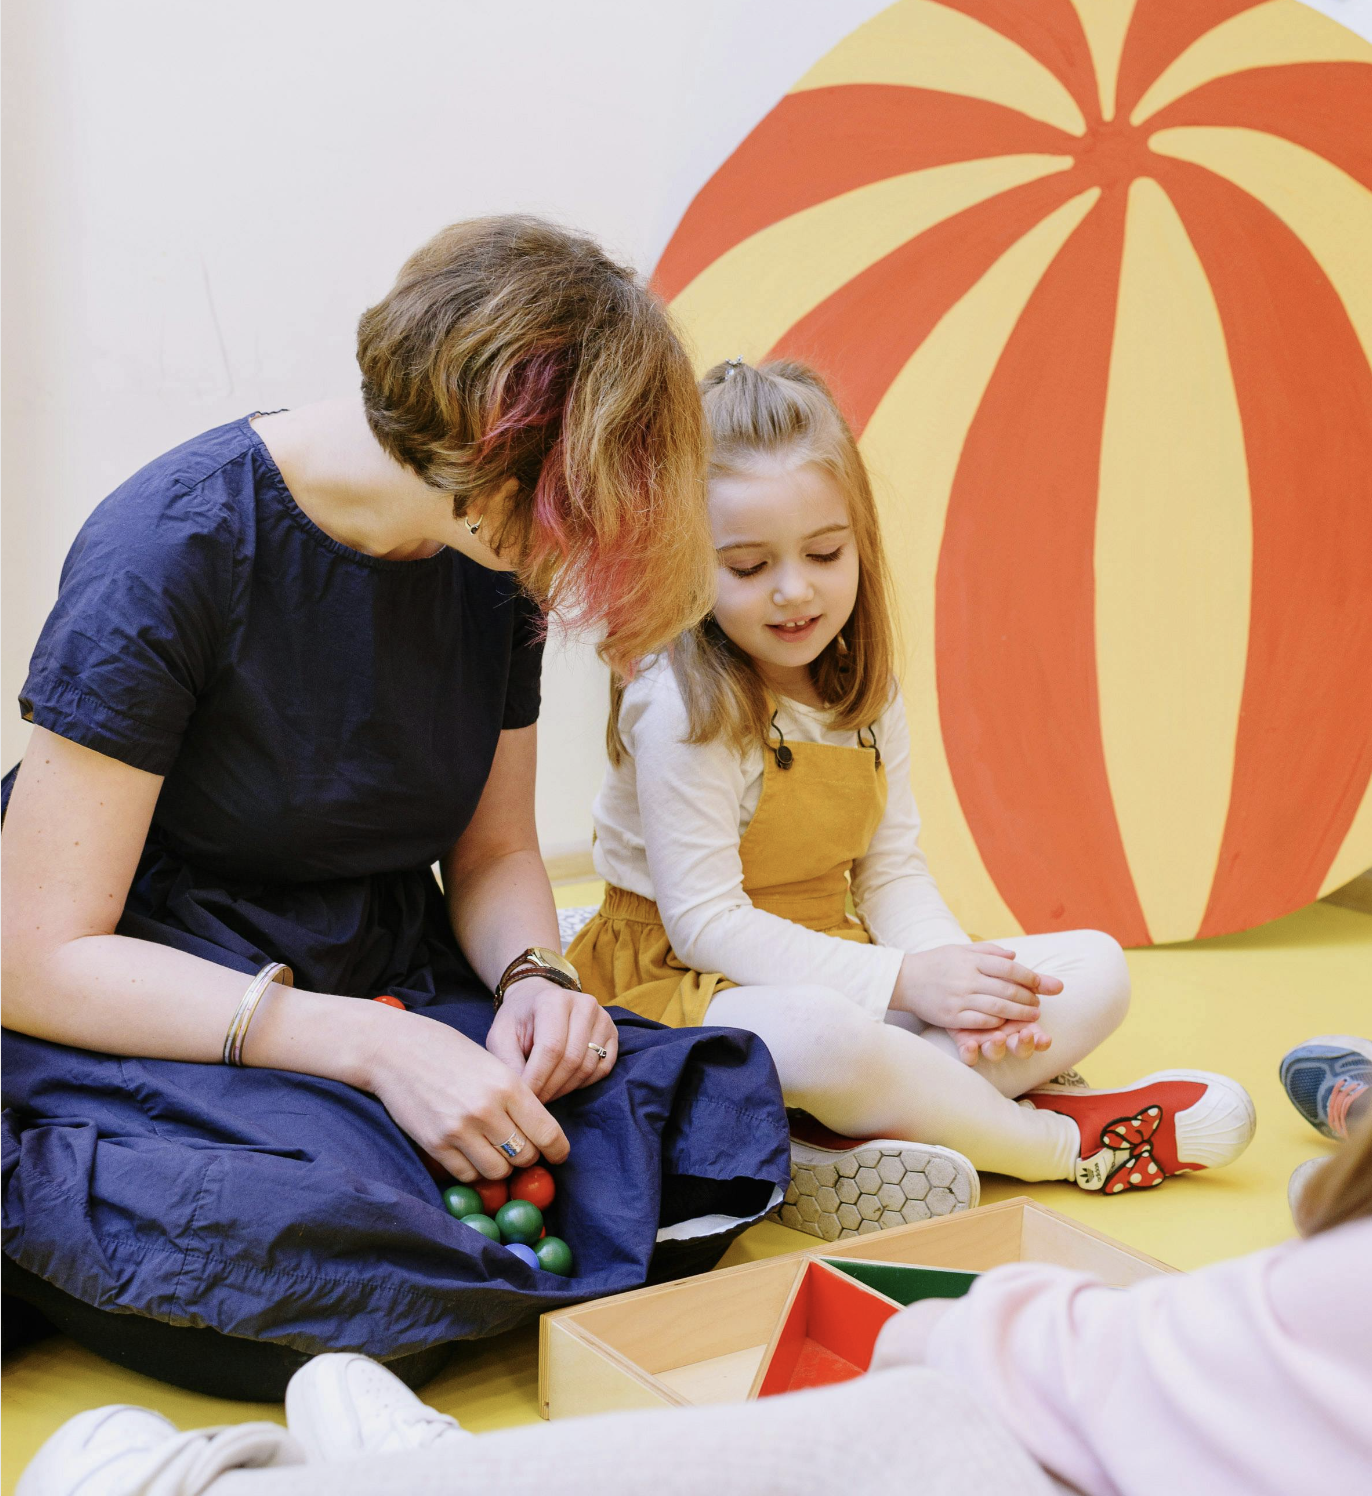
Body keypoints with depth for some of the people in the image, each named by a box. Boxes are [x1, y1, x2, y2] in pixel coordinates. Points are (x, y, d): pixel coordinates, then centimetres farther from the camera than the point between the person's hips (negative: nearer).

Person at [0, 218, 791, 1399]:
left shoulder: (496, 560, 0)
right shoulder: (172, 550, -19)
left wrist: (536, 975, -13)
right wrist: (374, 1047, -27)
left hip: (392, 994, 5)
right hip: (155, 1026, -5)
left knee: (717, 1122, -18)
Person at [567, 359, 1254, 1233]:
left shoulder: (864, 693, 4)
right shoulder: (683, 708, -18)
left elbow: (892, 871, 6)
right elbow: (705, 923, -20)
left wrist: (958, 970, -15)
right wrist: (901, 981, -24)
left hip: (832, 970, 8)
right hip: (684, 987, -7)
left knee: (1096, 971, -4)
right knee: (820, 1035, -42)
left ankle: (845, 1143, -24)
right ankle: (1065, 1143, -14)